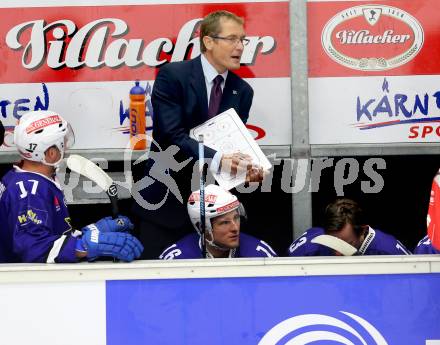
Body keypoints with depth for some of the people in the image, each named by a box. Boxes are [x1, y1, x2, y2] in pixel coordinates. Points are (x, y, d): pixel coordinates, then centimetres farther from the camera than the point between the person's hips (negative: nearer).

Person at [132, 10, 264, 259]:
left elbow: (234, 145, 3)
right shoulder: (173, 75, -10)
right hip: (166, 201, -4)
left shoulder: (242, 91, 6)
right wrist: (217, 160, -33)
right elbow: (172, 136, -21)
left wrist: (248, 168, -21)